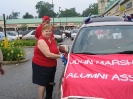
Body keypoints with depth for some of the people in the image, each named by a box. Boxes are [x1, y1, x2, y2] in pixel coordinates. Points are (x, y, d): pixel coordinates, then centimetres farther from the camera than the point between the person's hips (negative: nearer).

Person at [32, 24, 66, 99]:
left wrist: (62, 55, 2)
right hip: (41, 65, -8)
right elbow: (48, 54, -31)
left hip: (51, 65, 9)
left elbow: (55, 50, 18)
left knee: (50, 82, 20)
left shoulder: (52, 39, 5)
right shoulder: (41, 41, -22)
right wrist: (60, 56, -23)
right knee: (43, 84, 0)